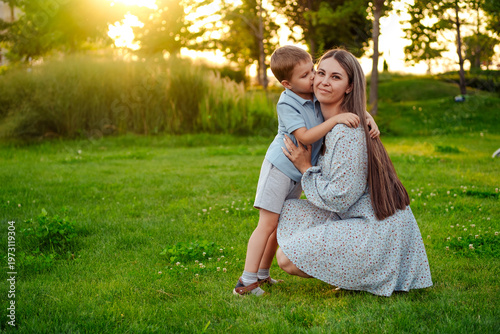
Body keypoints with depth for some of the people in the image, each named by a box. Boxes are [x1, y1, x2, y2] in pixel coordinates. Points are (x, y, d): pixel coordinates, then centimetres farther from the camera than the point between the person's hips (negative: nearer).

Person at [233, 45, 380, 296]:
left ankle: (262, 274, 23)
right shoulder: (287, 103, -20)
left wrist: (369, 118, -10)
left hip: (300, 173, 7)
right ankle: (247, 281, -6)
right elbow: (304, 136, -28)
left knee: (281, 225, 12)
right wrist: (336, 119, -33)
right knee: (268, 223, -9)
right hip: (279, 168, -7)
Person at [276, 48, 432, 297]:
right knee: (288, 211, 8)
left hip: (377, 230, -10)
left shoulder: (346, 133, -23)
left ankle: (366, 275, 2)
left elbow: (338, 199, -20)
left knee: (286, 258, -13)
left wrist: (306, 167, -9)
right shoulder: (331, 124, 8)